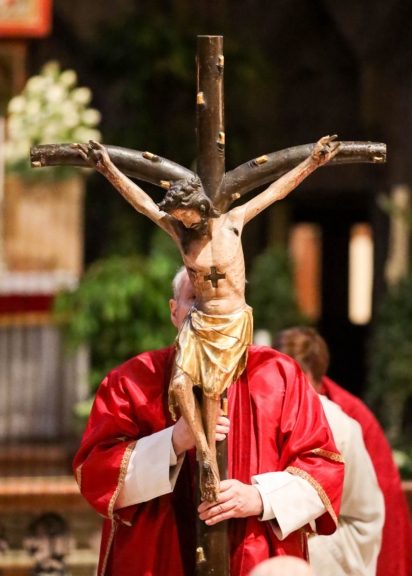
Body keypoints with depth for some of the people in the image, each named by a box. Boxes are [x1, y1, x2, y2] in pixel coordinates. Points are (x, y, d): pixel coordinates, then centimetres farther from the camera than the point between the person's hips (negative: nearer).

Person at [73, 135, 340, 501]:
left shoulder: (232, 223, -4)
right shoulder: (179, 231, -1)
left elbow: (276, 191, 0)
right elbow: (142, 201, -1)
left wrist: (313, 162, 0)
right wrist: (109, 170, -5)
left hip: (232, 322, -2)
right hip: (199, 320, 2)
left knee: (211, 389, -5)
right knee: (180, 384, -16)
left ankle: (209, 455, 3)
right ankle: (205, 453, -7)